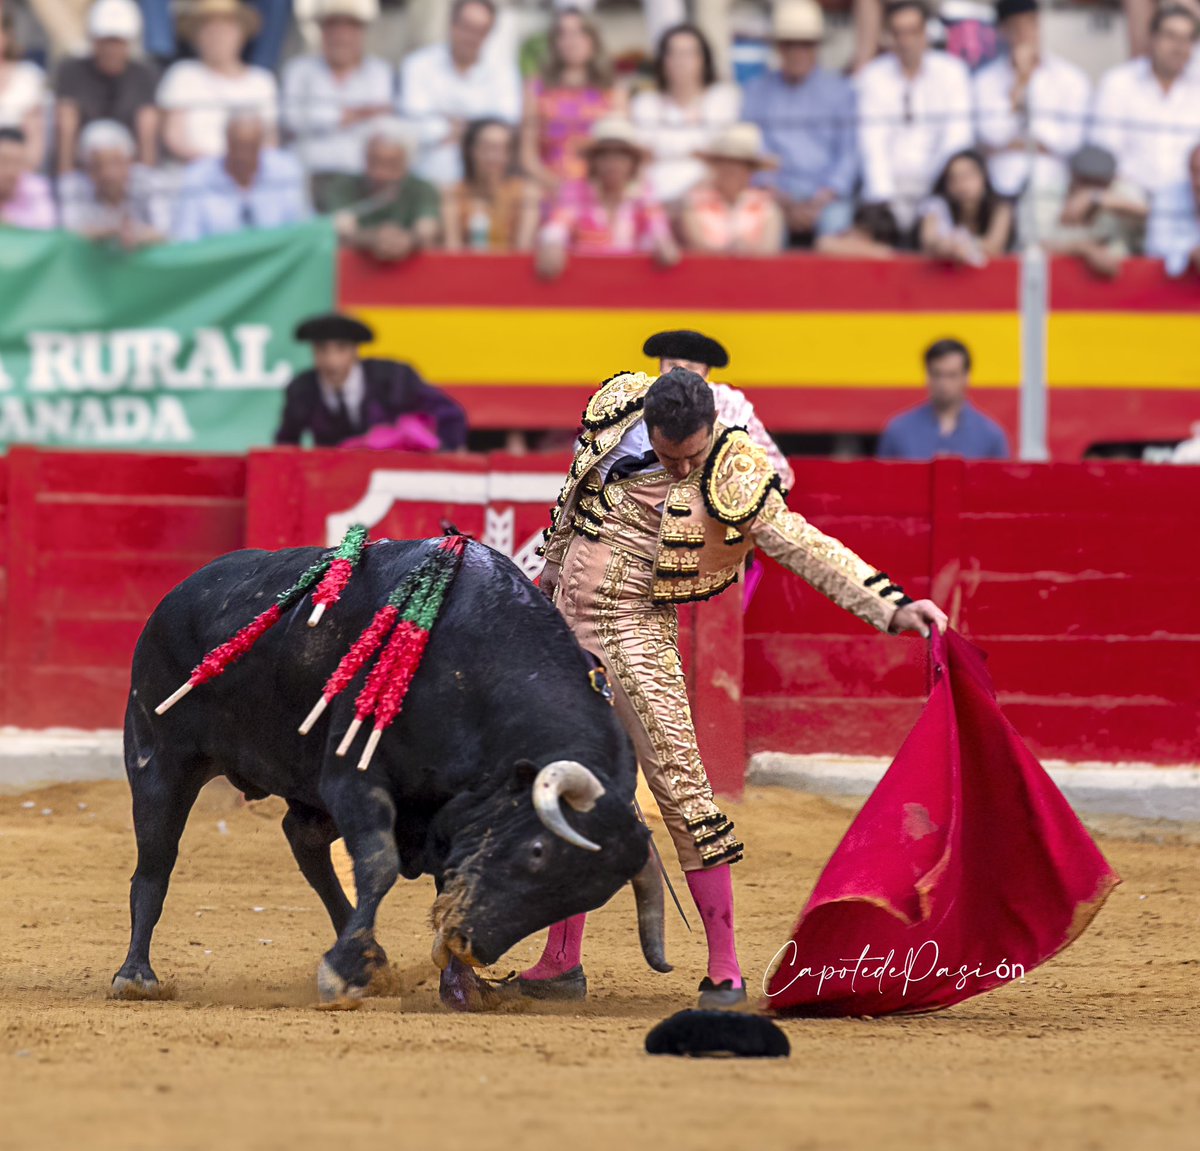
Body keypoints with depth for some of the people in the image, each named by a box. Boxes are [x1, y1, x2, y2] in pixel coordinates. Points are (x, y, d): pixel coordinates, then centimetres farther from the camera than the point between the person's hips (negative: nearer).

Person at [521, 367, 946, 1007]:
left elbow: (804, 546, -18)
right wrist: (556, 558, 31)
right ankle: (561, 961, 21)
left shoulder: (728, 481, -16)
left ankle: (725, 968, -9)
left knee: (678, 781, -13)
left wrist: (892, 606, -27)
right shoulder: (616, 413, -2)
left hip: (633, 632, -5)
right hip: (568, 622, 5)